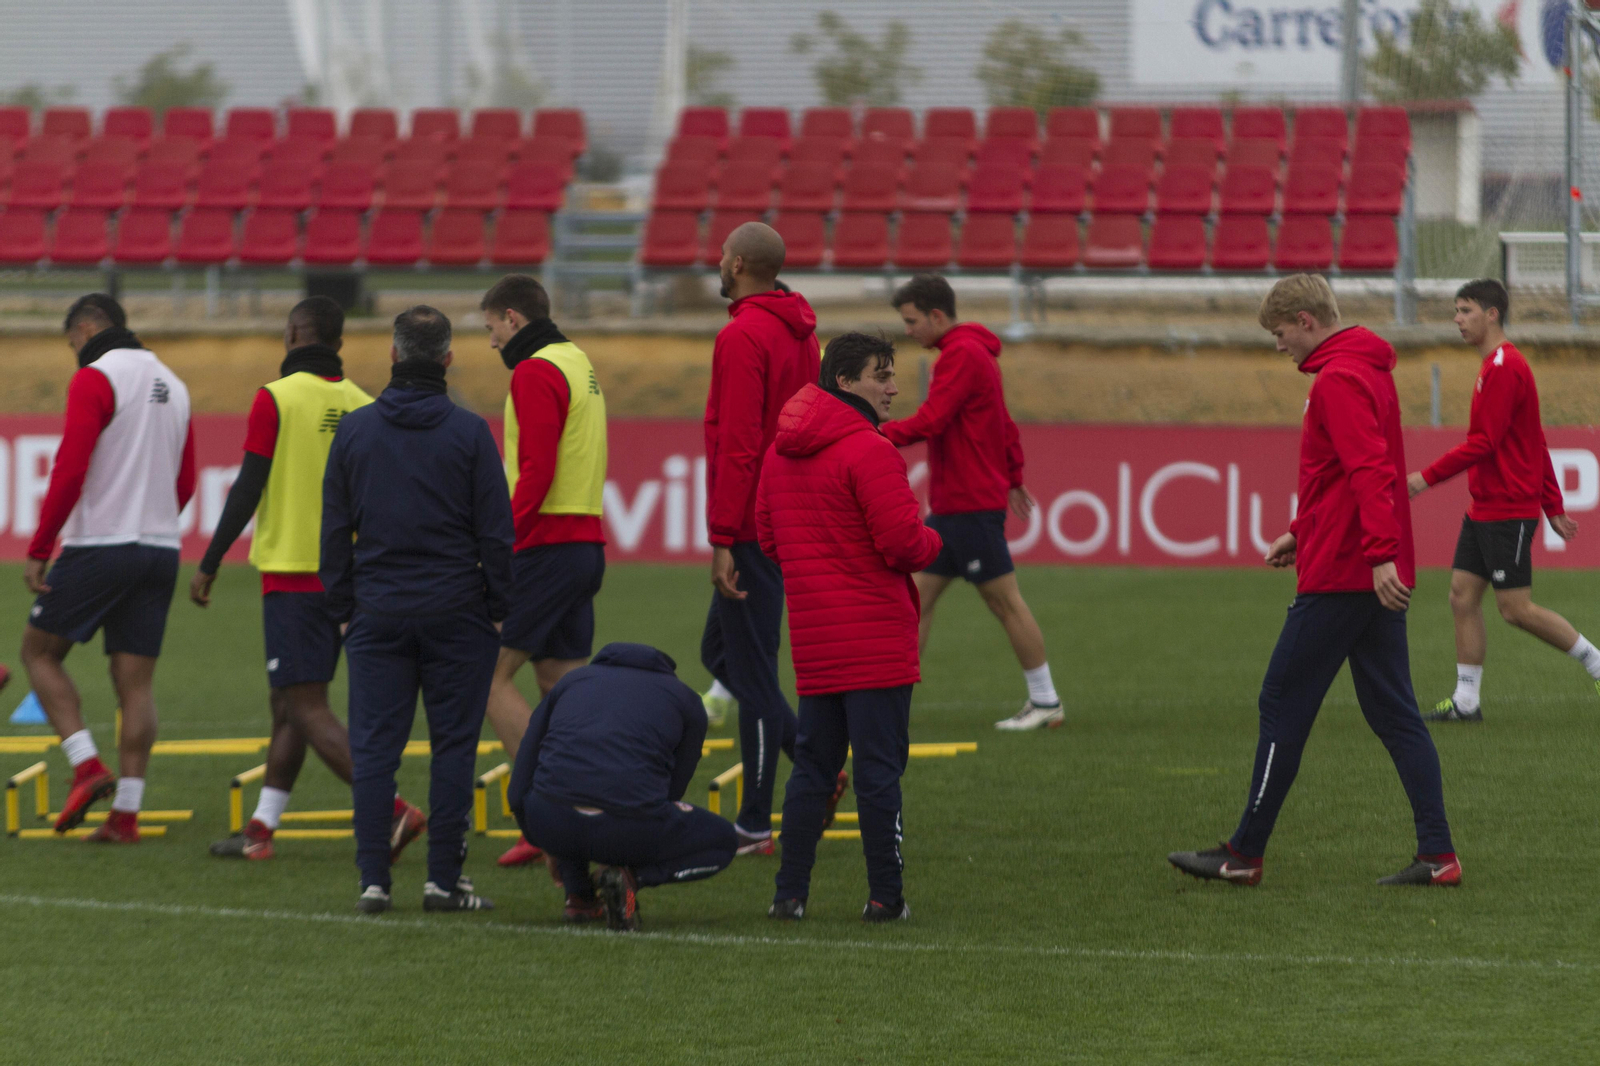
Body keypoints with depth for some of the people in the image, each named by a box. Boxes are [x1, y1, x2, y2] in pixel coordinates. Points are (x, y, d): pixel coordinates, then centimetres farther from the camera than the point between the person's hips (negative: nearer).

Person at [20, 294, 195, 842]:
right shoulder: (172, 385, 15)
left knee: (39, 650, 8)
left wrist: (39, 549, -13)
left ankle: (87, 766, -7)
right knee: (136, 681, 5)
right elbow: (184, 482, 20)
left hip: (99, 546, -7)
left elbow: (70, 470, -17)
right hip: (161, 549, 7)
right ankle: (126, 812, 0)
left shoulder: (95, 379, -9)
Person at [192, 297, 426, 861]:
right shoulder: (361, 405, 6)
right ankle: (260, 829, 17)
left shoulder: (277, 398, -10)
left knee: (307, 708, -8)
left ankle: (391, 809, -22)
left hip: (292, 575, -7)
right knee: (287, 703, 15)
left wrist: (208, 565, -3)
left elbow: (248, 490, -11)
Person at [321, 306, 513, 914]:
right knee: (453, 744, 2)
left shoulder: (353, 430, 4)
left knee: (373, 747, 3)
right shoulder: (469, 433, -4)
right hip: (456, 612, -2)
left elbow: (334, 530, 8)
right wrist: (499, 608, 6)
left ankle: (373, 879, -2)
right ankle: (443, 880, 0)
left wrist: (342, 608, 14)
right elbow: (496, 532, -3)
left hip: (377, 612, 2)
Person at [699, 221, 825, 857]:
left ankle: (755, 827, -4)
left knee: (750, 670, -5)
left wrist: (723, 540, -21)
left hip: (752, 532, -10)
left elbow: (738, 445, -22)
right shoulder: (800, 333, 13)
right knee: (720, 652, 18)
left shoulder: (743, 337, -17)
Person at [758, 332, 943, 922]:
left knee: (813, 763, 13)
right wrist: (932, 542, 2)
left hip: (813, 640, 7)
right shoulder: (869, 452, -14)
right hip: (876, 639, -7)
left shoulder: (780, 452, 11)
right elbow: (903, 541, -18)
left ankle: (790, 891, 10)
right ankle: (885, 896, 0)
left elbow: (769, 536, 16)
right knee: (879, 767, -2)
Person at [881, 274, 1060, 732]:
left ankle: (1045, 702, 3)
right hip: (950, 504, 10)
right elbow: (1004, 424, 23)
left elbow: (929, 423, -23)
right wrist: (1013, 479, 27)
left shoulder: (962, 355, -15)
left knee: (1004, 600, -4)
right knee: (919, 595, 7)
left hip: (972, 505, -10)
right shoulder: (974, 352, 17)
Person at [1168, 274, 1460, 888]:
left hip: (1341, 576, -10)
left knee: (1283, 707, -1)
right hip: (1377, 579, 10)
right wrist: (1301, 534, 22)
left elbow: (1368, 470, -25)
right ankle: (1437, 855, 2)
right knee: (1395, 715, 8)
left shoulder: (1337, 381, -14)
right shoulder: (1370, 371, 18)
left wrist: (1380, 554, -32)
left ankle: (1244, 855, 5)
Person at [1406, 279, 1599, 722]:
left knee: (1517, 609, -7)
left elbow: (1484, 442, -21)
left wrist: (1428, 477, -17)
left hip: (1508, 510, -10)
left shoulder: (1504, 367, -16)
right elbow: (1537, 444, 20)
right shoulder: (1500, 366, 17)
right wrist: (1554, 507, 22)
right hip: (1484, 509, 10)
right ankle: (1466, 700, 8)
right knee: (1462, 597, 6)